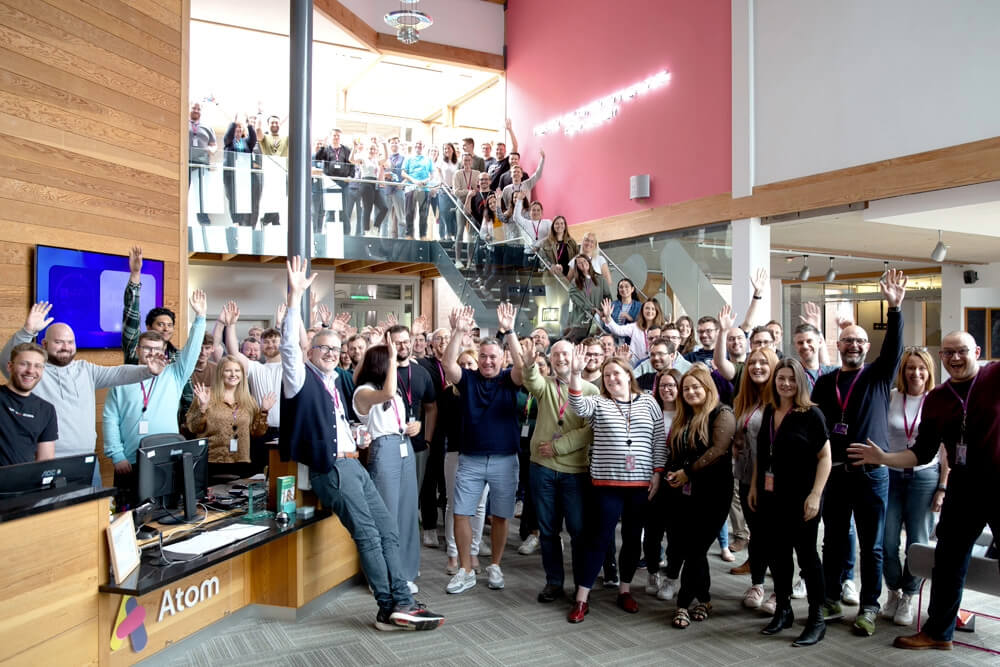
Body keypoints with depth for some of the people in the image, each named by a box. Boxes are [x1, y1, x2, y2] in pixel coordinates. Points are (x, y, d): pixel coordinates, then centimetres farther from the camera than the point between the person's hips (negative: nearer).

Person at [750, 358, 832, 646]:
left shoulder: (811, 414, -9)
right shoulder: (768, 412, 8)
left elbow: (825, 456, -11)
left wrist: (815, 494, -17)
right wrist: (754, 487, 13)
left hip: (800, 499, -5)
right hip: (770, 497, 6)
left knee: (806, 554, 3)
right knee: (776, 554, 13)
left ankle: (817, 619, 15)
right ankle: (783, 611, 28)